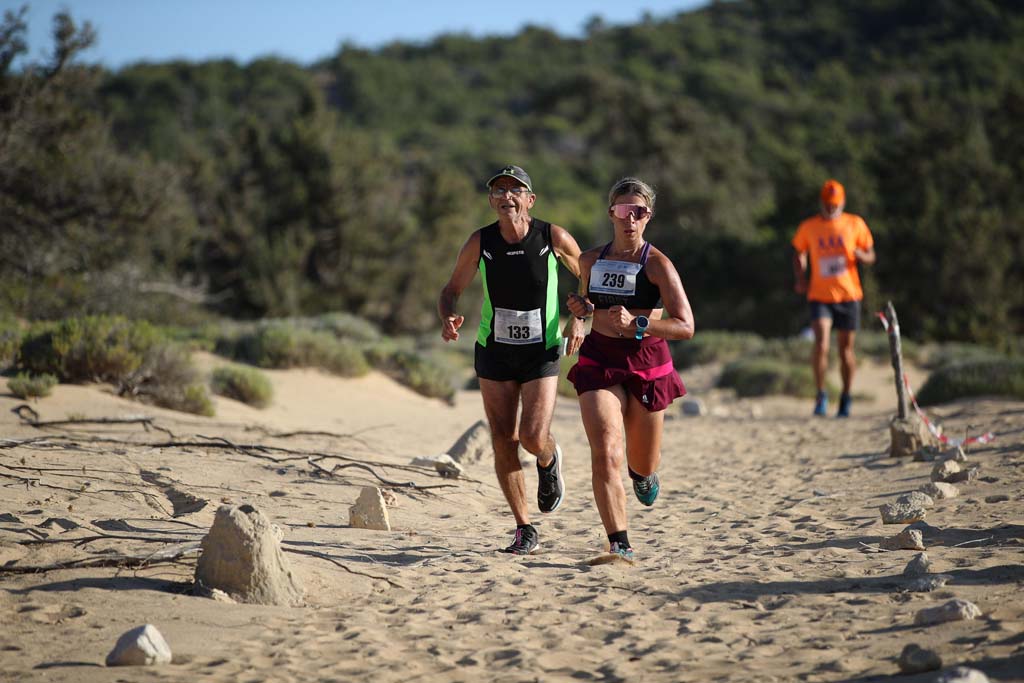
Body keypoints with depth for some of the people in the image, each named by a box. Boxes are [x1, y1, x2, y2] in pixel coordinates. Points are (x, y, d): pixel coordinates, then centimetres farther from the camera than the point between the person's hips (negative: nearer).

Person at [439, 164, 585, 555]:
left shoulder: (554, 238, -12)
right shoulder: (480, 242, -8)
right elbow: (452, 290, 4)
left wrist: (579, 318, -9)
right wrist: (447, 318, -17)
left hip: (542, 351, -2)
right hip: (494, 351, 2)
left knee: (533, 438, -14)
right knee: (503, 442, 0)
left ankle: (549, 460, 26)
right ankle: (524, 531, 13)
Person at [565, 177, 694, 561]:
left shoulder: (657, 264, -9)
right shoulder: (591, 260, 5)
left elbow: (685, 327, -14)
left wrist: (635, 324, -26)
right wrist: (581, 307, 2)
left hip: (646, 363, -1)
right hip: (599, 360, 2)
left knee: (644, 465, 14)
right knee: (605, 452, -18)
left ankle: (643, 472, 54)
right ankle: (620, 545, -16)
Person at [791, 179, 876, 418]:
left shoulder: (855, 224, 4)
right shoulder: (808, 227, 3)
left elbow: (870, 256, 9)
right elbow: (798, 254, 18)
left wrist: (860, 255, -15)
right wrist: (801, 279, 2)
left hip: (849, 295, 1)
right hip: (819, 296, -1)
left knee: (846, 348, 7)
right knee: (821, 343, -19)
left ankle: (846, 398, 22)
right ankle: (821, 395, -6)